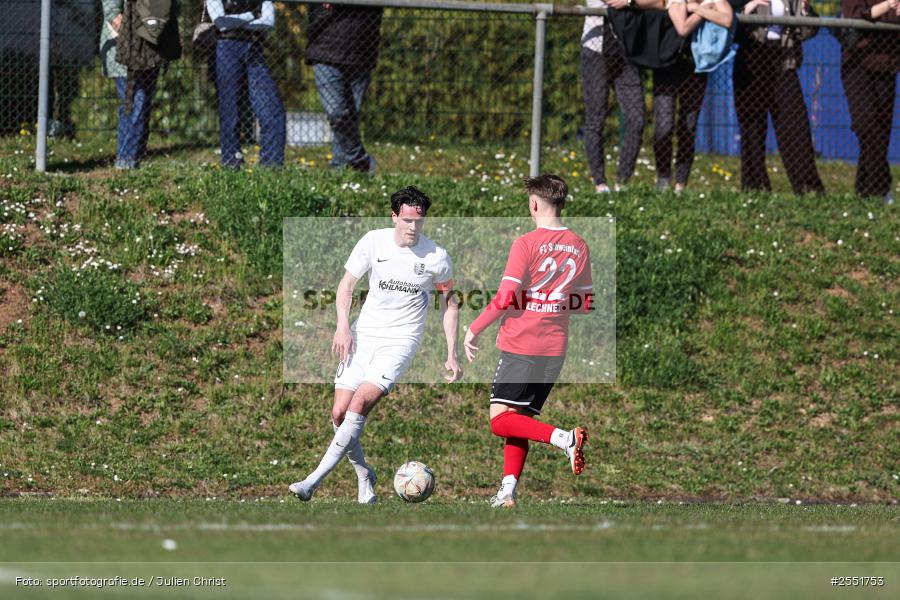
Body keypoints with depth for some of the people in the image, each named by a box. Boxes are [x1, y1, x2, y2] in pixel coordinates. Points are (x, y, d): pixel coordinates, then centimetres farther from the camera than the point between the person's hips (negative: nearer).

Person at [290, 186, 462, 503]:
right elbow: (347, 284, 7)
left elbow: (449, 303, 11)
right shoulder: (373, 242, -2)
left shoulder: (437, 257, -4)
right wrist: (343, 326, -8)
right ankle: (365, 478, 19)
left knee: (360, 403, -22)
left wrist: (452, 355, 8)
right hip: (363, 335, 3)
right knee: (339, 413, -5)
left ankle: (314, 480, -21)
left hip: (400, 341, -3)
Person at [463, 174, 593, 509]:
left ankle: (562, 438, -23)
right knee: (520, 420, 13)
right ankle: (508, 491, 4)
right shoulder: (579, 247, 6)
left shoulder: (526, 244, -11)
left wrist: (474, 330, -4)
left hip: (521, 345, -6)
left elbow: (505, 298, -15)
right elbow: (585, 303, 13)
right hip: (555, 349, 6)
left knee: (501, 420, -4)